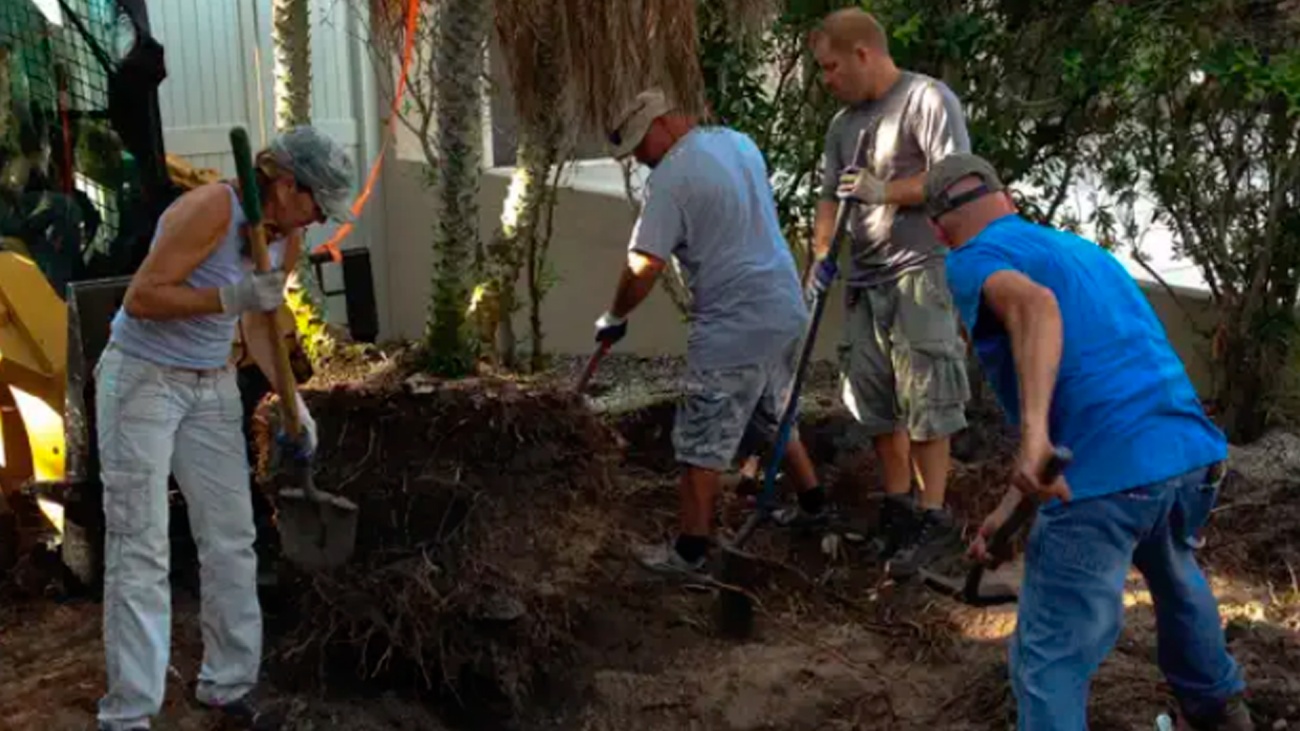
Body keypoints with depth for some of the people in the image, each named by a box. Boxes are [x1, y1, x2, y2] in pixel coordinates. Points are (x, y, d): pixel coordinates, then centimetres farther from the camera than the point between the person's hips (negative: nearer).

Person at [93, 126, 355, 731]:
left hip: (212, 386, 7)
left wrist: (292, 398, 3)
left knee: (231, 539, 8)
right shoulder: (210, 210, -23)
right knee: (141, 550, -6)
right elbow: (141, 298, -24)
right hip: (142, 379, -7)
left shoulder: (288, 238, 1)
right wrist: (232, 296, -30)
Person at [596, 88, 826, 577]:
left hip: (733, 327, -9)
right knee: (775, 413, 27)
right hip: (786, 310, 9)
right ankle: (813, 502, 36)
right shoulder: (739, 142, 11)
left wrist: (614, 318, -4)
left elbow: (644, 266, -19)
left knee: (702, 443, 1)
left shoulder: (671, 176, -15)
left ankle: (690, 550, 9)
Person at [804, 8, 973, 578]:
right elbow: (829, 196, 15)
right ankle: (899, 510, 19)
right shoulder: (843, 125, 16)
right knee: (876, 402, 8)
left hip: (920, 274, -7)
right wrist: (821, 254, -1)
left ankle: (934, 520, 0)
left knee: (923, 401, -7)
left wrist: (884, 191, -13)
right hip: (865, 280, 7)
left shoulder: (927, 99, -6)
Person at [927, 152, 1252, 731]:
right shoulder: (1082, 247, 28)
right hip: (1193, 451, 8)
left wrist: (1033, 431, -34)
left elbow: (1033, 303, -22)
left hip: (1111, 473, -8)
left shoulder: (974, 259, 4)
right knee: (1176, 576, 37)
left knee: (1050, 662, 2)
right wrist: (1011, 507, 30)